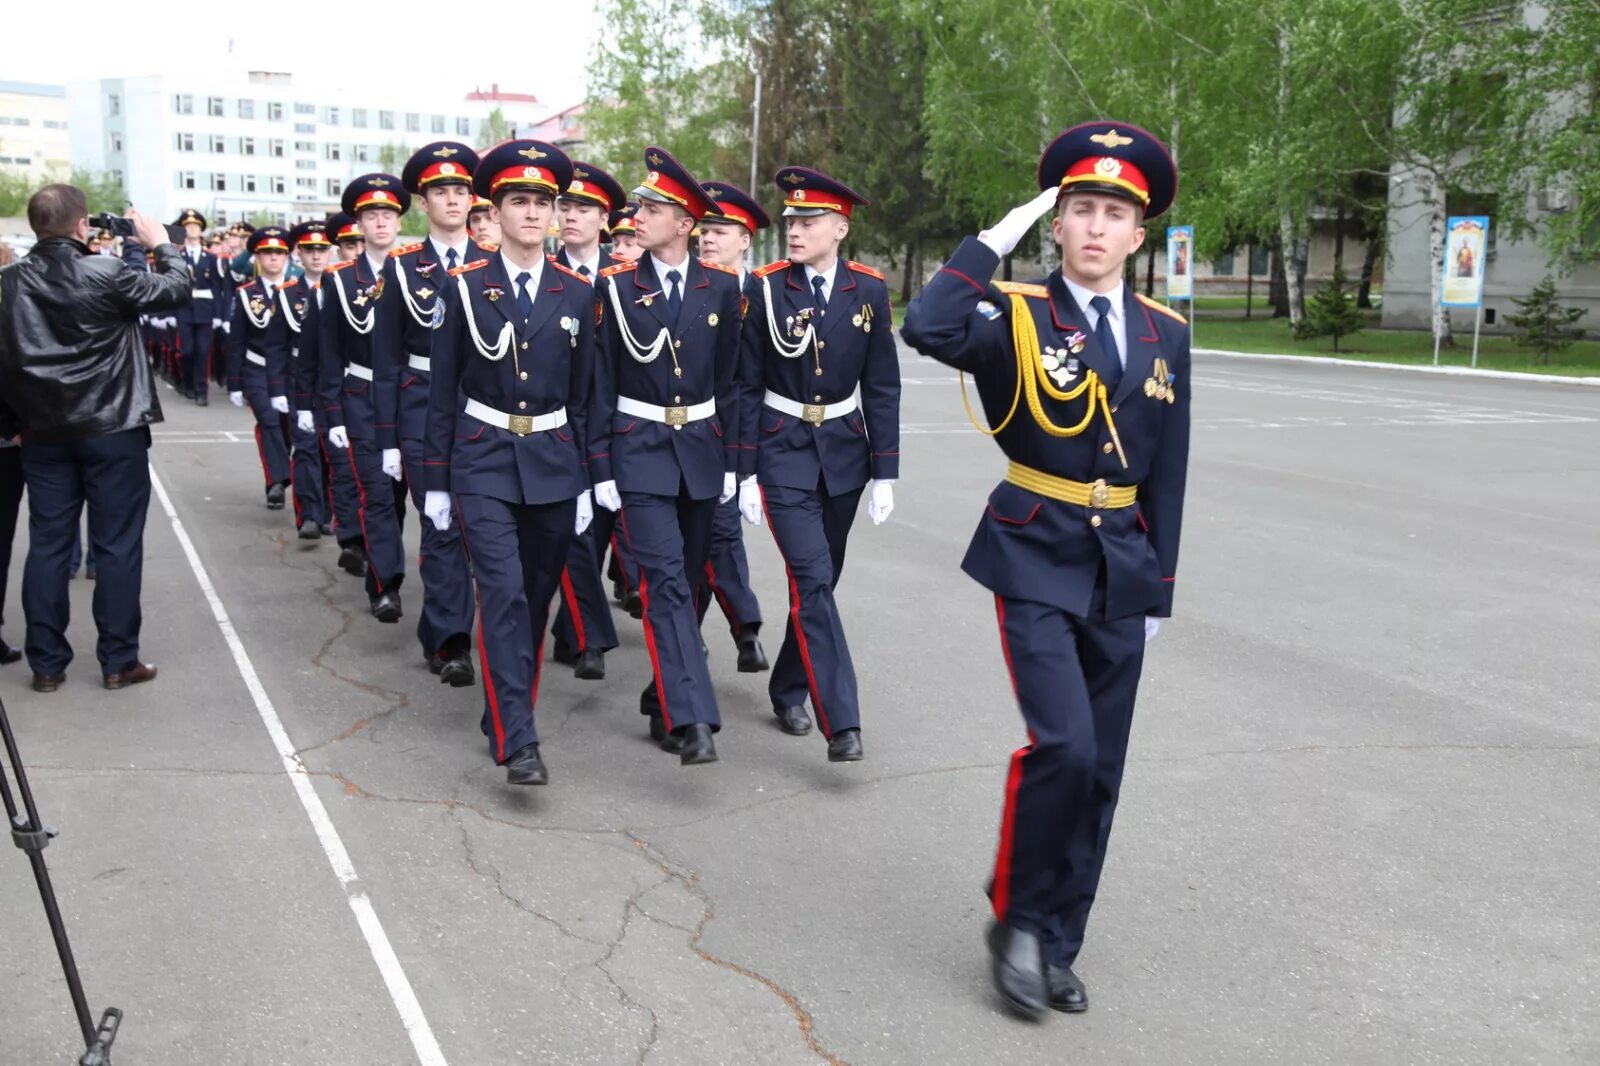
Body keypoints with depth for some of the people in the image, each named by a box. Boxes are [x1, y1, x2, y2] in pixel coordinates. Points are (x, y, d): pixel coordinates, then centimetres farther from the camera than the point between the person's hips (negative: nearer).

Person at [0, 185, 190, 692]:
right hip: (113, 429, -4)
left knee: (47, 544, 9)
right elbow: (176, 290, -3)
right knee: (117, 544, 3)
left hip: (44, 433, 4)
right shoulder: (106, 273, -13)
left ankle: (46, 663, 13)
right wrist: (161, 244, 13)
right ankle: (118, 661, 7)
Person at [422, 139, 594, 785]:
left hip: (554, 464, 3)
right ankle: (517, 741, -13)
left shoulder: (577, 294, 4)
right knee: (503, 593, -13)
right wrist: (436, 481, 0)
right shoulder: (464, 287, -1)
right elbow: (443, 390, 2)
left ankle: (506, 713, 27)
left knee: (537, 597, 10)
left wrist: (586, 482, 6)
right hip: (483, 463, -3)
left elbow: (584, 394, 8)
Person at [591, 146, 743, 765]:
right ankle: (691, 720, -20)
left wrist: (730, 459, 6)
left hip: (701, 449, 3)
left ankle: (663, 704, 26)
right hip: (639, 451, -3)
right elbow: (600, 381, -1)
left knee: (686, 581, 10)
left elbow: (730, 378, 8)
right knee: (664, 581, -14)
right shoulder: (615, 286, -2)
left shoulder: (721, 287, 3)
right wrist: (600, 467, -5)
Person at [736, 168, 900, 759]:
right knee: (812, 579, -13)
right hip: (783, 452, -3)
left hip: (844, 451, 3)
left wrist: (884, 472, -1)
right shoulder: (766, 288, -7)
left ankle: (788, 690, 32)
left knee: (820, 578, 13)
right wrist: (746, 472, -7)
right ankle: (841, 720, -12)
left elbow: (882, 388, 2)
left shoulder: (869, 290, -1)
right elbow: (746, 387, -4)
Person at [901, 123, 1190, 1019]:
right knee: (1062, 745, -17)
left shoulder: (1165, 333, 6)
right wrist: (1000, 236, -19)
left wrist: (1159, 582, 9)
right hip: (1036, 559, -4)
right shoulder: (1016, 315, -6)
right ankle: (1020, 917, 7)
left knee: (1101, 769, 8)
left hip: (1122, 569, 5)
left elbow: (1167, 469, 10)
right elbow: (928, 328, -28)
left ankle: (1058, 944, 23)